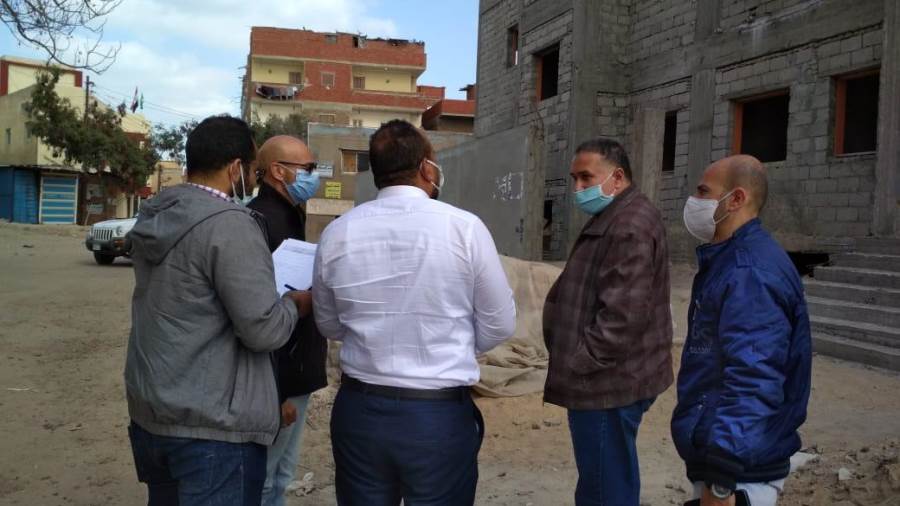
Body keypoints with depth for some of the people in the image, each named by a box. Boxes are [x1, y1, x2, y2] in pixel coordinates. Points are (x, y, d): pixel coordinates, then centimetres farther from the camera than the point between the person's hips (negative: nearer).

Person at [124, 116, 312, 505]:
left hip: (149, 412, 9)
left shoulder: (154, 216, 6)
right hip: (213, 426, -8)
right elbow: (263, 330, -22)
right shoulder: (230, 224, -21)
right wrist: (294, 304, -2)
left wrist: (277, 296, 18)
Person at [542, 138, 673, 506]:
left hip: (607, 382, -11)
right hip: (606, 379, 11)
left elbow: (622, 315, -26)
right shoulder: (613, 219, 16)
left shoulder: (630, 227, -19)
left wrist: (580, 366, -18)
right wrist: (578, 364, 18)